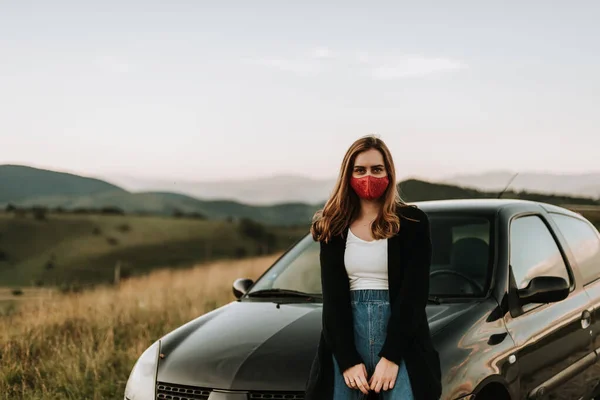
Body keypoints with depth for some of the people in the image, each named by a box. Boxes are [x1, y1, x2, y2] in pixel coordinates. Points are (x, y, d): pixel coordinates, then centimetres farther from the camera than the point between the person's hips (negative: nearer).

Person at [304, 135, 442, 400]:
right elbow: (332, 298, 2)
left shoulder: (413, 223, 2)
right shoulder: (333, 228, 9)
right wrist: (348, 360, -9)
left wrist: (391, 356, -13)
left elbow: (414, 294, -4)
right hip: (346, 341, 2)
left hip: (401, 343, -2)